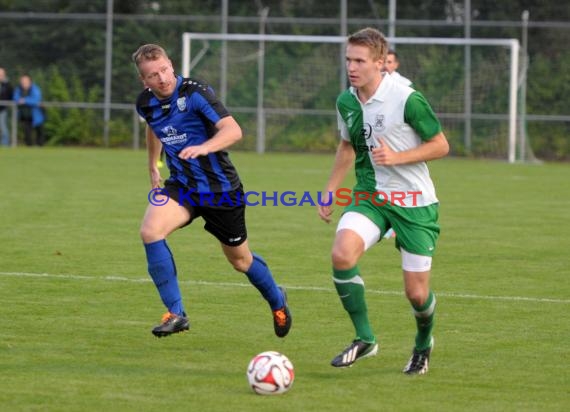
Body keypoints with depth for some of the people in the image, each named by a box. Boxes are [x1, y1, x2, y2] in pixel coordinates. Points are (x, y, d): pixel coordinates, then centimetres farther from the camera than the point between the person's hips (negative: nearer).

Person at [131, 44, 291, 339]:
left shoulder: (195, 93, -21)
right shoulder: (146, 103, -3)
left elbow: (233, 130, -32)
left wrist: (203, 148, -49)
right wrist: (153, 167, 27)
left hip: (221, 189, -4)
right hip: (181, 186, 4)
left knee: (240, 261, 12)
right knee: (150, 231, -25)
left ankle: (277, 301, 45)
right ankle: (175, 314, -17)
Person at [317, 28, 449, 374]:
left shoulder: (407, 99, -17)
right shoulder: (346, 102, 1)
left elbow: (440, 145, -9)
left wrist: (396, 157, -21)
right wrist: (330, 190, 14)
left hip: (414, 203, -4)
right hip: (370, 198, 4)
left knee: (417, 294, -2)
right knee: (342, 254, -26)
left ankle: (424, 343, 34)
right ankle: (365, 339, -10)